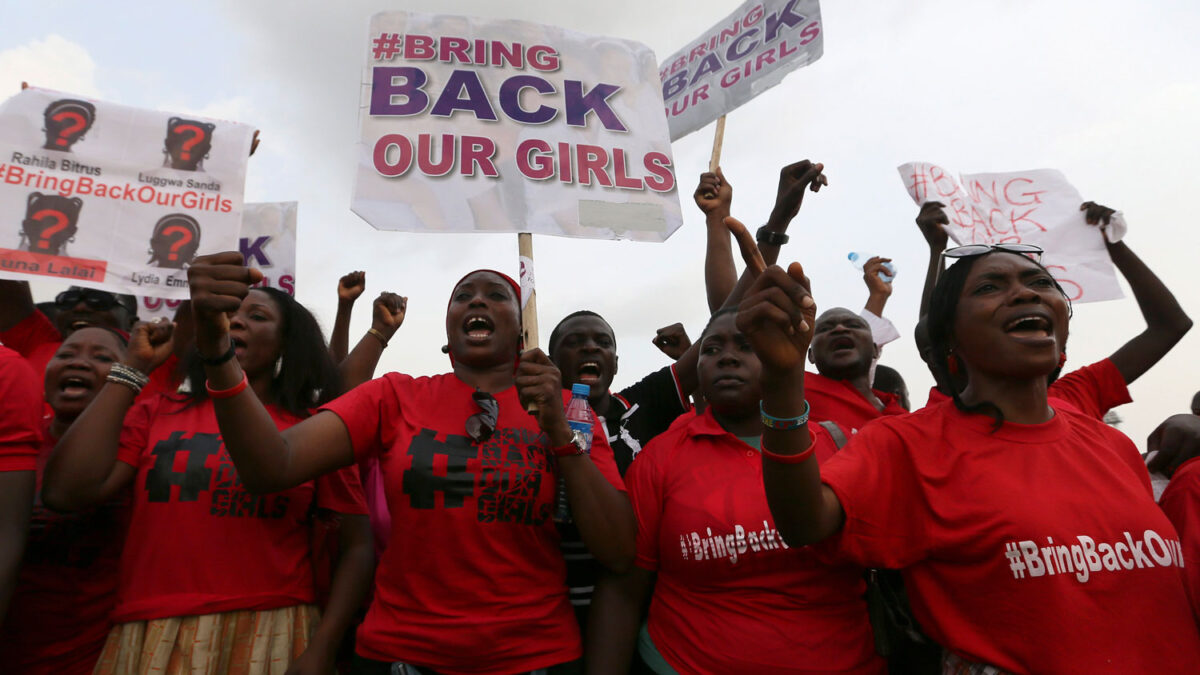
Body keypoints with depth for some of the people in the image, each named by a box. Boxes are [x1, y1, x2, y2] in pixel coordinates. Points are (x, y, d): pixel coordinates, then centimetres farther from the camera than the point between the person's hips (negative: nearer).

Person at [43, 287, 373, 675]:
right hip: (149, 638, 2)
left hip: (270, 637, -1)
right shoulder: (156, 414, 6)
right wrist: (133, 368, -2)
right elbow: (66, 493, -9)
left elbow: (357, 546, -2)